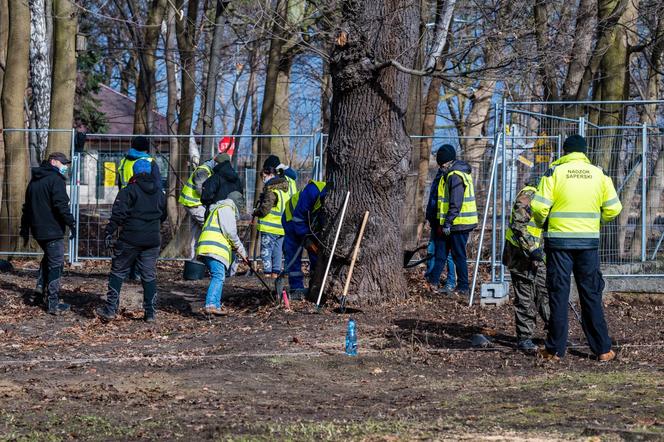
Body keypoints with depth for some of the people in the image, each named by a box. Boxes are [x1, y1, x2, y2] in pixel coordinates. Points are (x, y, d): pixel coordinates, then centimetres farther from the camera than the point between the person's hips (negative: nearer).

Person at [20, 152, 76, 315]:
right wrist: (71, 224, -18)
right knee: (56, 264, -6)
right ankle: (53, 304, -9)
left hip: (38, 230, 8)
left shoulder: (34, 180, 16)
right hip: (53, 230, -8)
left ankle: (46, 294, 30)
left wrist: (25, 230, 25)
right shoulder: (55, 179, -10)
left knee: (48, 259, 25)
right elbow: (61, 205, -21)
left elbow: (27, 207, 21)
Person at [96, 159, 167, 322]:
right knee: (149, 276, 9)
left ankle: (110, 310, 2)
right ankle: (150, 312, 8)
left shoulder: (129, 191, -7)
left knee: (118, 273, 5)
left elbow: (118, 214, -14)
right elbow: (163, 216, 21)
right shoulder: (159, 193, 10)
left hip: (130, 239, -4)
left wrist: (108, 232, -11)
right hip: (152, 241, 4)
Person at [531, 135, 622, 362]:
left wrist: (542, 224, 9)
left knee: (558, 294, 5)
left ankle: (555, 349, 7)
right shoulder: (599, 174, 3)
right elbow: (613, 208, 2)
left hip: (559, 240, -2)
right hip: (589, 241, 2)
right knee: (591, 295, 10)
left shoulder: (555, 171, -5)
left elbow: (539, 207, -12)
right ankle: (602, 349, 12)